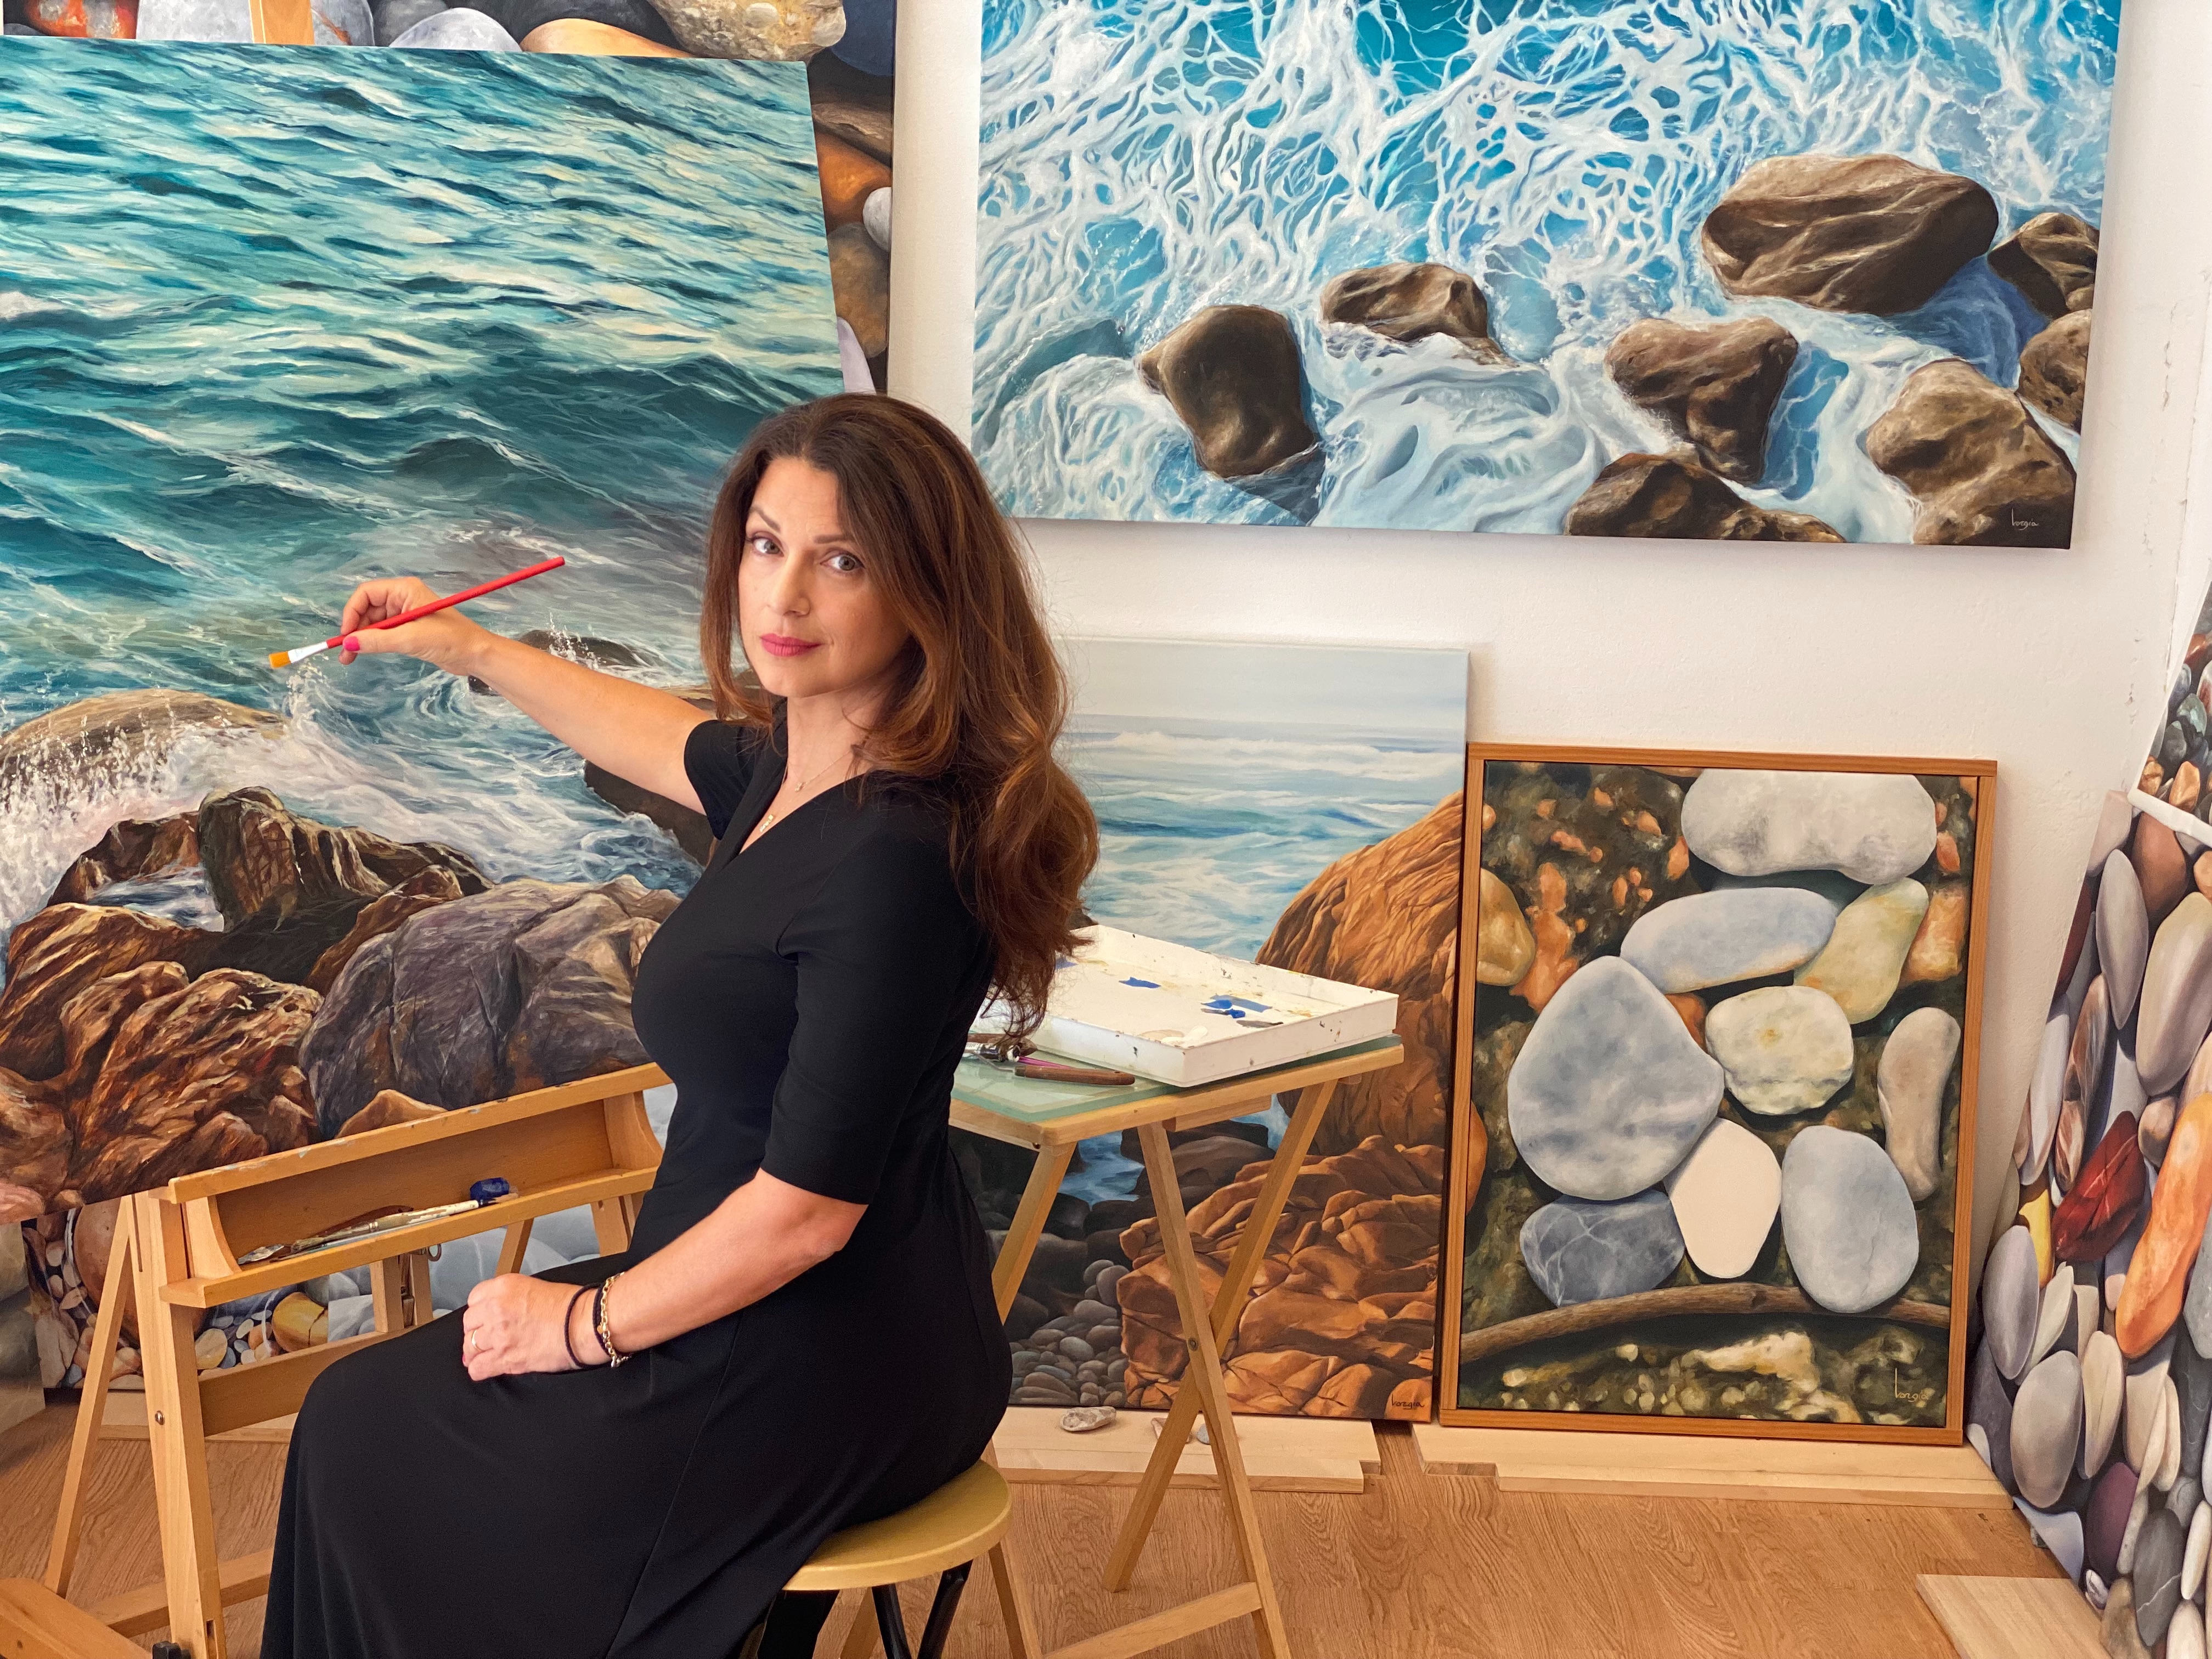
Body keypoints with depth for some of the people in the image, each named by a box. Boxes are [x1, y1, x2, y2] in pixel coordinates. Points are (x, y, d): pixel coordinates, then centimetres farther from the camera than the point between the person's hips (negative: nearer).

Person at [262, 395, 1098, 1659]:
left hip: (823, 1385, -9)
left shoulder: (893, 855, -30)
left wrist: (587, 1323, -12)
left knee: (363, 1433, 13)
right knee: (378, 1405, 28)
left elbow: (806, 1209, -27)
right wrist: (466, 648, 32)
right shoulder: (795, 760, -1)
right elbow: (672, 746, 24)